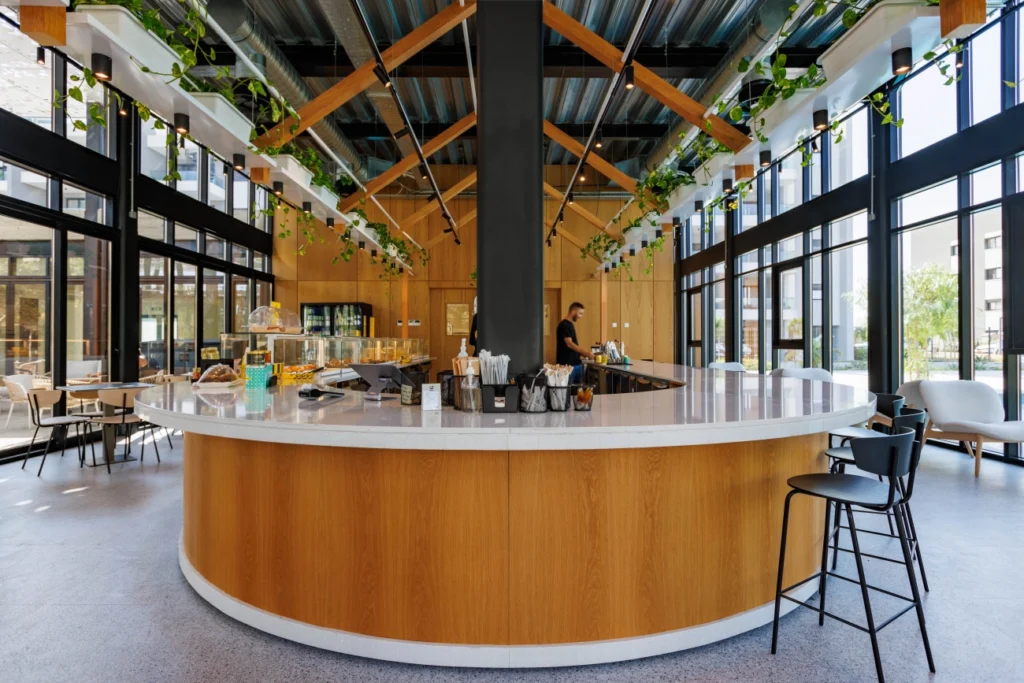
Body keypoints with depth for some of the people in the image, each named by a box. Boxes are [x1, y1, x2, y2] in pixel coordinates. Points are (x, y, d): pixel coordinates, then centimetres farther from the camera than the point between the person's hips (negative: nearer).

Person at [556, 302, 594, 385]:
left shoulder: (571, 324, 16)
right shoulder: (564, 325, -14)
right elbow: (569, 344, -22)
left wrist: (582, 353, 10)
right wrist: (586, 353, -22)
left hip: (576, 363, 10)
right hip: (567, 364, -10)